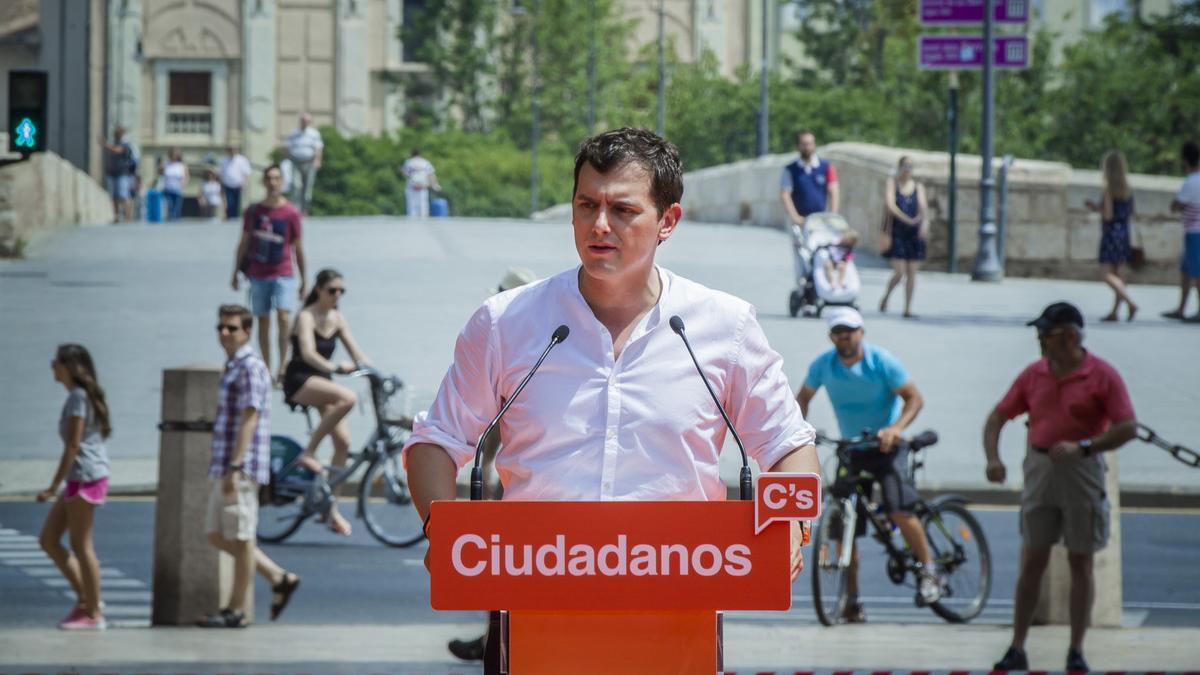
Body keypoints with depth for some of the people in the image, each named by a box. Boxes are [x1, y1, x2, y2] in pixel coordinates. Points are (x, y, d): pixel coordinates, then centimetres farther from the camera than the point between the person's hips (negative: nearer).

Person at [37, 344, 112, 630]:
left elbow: (73, 445, -17)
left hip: (85, 476, -10)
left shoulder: (77, 398, -13)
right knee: (49, 540, 11)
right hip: (79, 479, 10)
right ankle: (85, 598, 13)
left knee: (81, 546, -3)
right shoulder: (84, 395, 16)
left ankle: (93, 614, 2)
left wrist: (54, 486, -17)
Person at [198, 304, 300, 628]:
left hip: (241, 468, -10)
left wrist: (235, 468, -24)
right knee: (218, 536, 12)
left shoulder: (250, 368, -13)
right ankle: (279, 578, 18)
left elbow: (249, 420, -19)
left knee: (240, 539, -3)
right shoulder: (231, 367, 18)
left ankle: (236, 611, 3)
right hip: (223, 467, 10)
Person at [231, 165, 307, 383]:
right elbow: (244, 243, 12)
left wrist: (302, 279, 8)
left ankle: (282, 367, -15)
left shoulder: (291, 213, -1)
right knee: (263, 322, 7)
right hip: (258, 274, 3)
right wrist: (235, 273, 12)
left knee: (284, 317, -18)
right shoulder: (254, 212, 5)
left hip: (283, 275, -3)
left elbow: (297, 247, 5)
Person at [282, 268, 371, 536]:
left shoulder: (337, 319, 10)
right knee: (348, 398, -32)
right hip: (300, 381, -7)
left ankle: (332, 510, 1)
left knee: (343, 440, -6)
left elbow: (356, 353, 7)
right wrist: (335, 368, -42)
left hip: (322, 382, 7)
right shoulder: (306, 317, -12)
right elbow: (308, 353, -27)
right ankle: (309, 453, -22)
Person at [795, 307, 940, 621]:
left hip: (886, 446, -4)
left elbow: (914, 398, -11)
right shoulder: (822, 365, -3)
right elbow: (803, 397, 13)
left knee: (899, 510, -22)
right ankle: (851, 600, 4)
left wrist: (896, 428, -28)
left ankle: (928, 570, 0)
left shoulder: (881, 361, -14)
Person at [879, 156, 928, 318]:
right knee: (899, 272, -9)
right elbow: (891, 205, -11)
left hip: (914, 233, 3)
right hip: (897, 231, -3)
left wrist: (924, 221, -26)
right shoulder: (892, 183, 2)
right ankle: (885, 297, 18)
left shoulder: (918, 187, 9)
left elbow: (923, 206, -6)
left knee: (912, 273, 1)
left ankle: (908, 308, 8)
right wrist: (908, 220, -19)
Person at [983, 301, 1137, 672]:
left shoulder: (1102, 376, -7)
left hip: (1081, 471, -3)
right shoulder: (1033, 375, 6)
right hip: (1040, 469, 3)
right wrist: (993, 458, -8)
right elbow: (997, 418, 10)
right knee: (1031, 561, 4)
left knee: (1080, 563, 2)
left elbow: (1128, 427, -12)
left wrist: (1082, 447, -22)